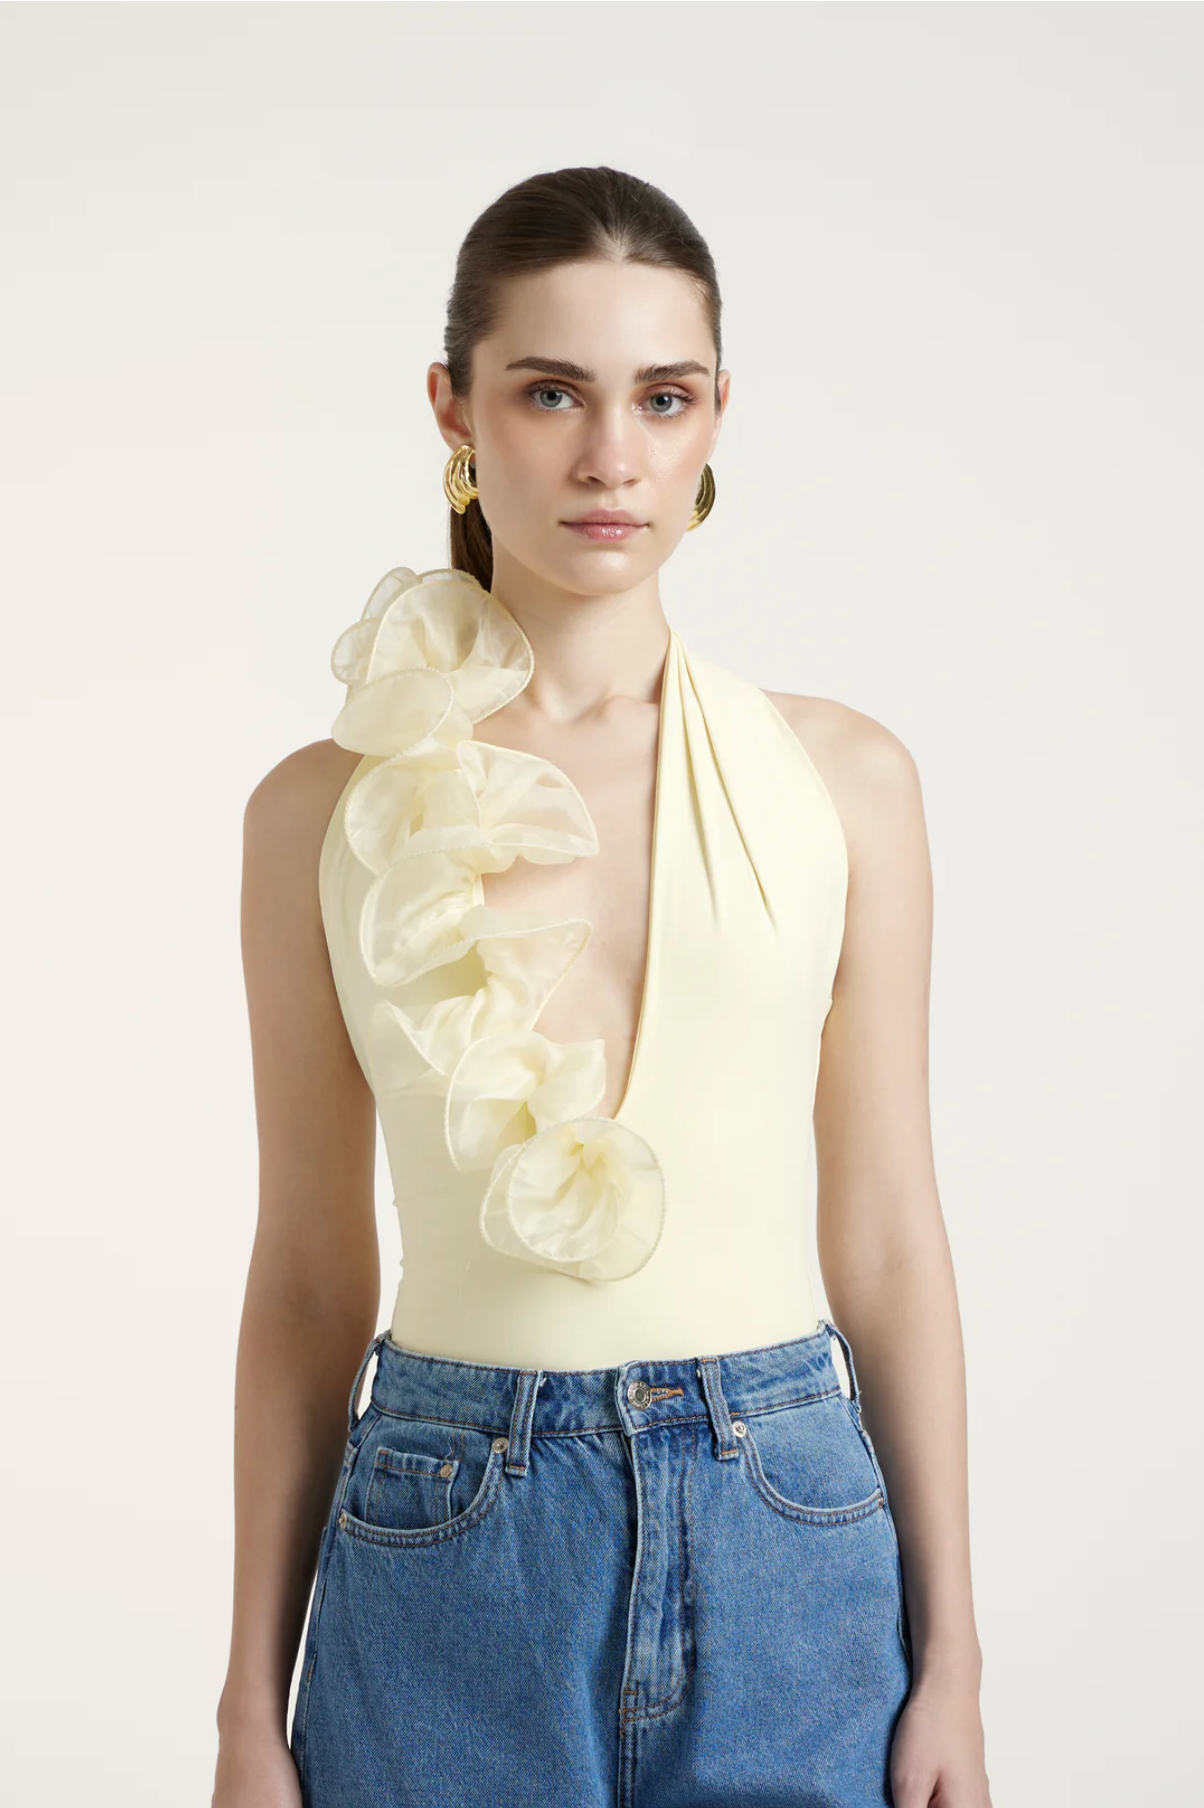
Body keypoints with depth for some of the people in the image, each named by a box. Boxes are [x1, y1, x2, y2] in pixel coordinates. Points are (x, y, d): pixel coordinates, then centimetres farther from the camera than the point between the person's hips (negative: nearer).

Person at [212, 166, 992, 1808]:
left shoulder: (842, 778, 0)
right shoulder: (329, 807, -1)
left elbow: (887, 1240, 2)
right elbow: (309, 1276, 3)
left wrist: (951, 1661, 3)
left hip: (788, 1541, 1)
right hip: (447, 1553, 0)